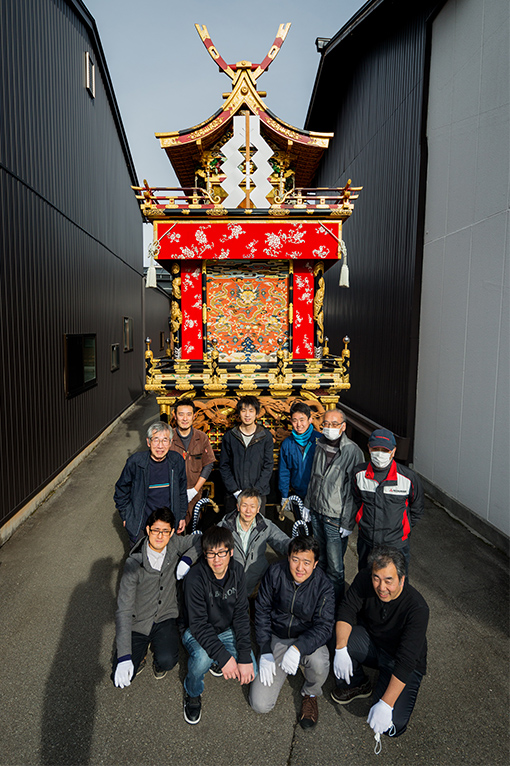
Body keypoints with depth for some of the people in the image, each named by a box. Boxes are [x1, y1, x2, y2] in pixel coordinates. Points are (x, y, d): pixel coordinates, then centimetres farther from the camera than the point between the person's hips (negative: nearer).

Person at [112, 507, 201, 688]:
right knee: (121, 680, -11)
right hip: (138, 622, -1)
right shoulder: (134, 563, -22)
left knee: (167, 661, -24)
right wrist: (124, 656, -31)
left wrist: (187, 559, -20)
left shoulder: (174, 544, -12)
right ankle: (141, 651, 19)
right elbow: (124, 610, -24)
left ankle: (159, 654, 12)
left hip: (165, 619, 2)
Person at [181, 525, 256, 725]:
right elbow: (198, 624, -25)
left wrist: (245, 656, -18)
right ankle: (192, 693, -1)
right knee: (202, 657, -35)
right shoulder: (195, 578, -26)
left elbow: (241, 614, -10)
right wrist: (223, 656, -33)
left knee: (249, 673, -14)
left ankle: (215, 663, 17)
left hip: (227, 630, 4)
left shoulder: (236, 571, -13)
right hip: (197, 633, -4)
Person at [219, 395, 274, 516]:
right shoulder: (229, 436, 2)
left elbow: (268, 465, 0)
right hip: (233, 495, 1)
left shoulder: (266, 436, 1)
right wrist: (235, 490, -7)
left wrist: (255, 491, -9)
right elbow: (224, 466, 3)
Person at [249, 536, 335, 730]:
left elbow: (324, 626, -23)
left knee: (318, 663, -37)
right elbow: (262, 610, -5)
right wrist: (265, 651, -11)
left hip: (308, 639, -1)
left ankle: (310, 694, 0)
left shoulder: (323, 585, -19)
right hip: (277, 639, 1)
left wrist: (298, 648, -40)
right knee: (260, 705, -9)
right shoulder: (275, 573, -15)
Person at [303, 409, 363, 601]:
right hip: (316, 513, 6)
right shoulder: (320, 446, 5)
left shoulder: (352, 451, -16)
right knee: (320, 559, 19)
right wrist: (308, 504, 17)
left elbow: (354, 491, -16)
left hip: (335, 519, -6)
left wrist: (347, 522, -16)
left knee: (335, 567, 1)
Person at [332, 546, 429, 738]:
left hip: (399, 660, -4)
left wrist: (385, 704, -36)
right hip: (370, 641, 4)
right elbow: (346, 610, -16)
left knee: (392, 725, -21)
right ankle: (356, 685, 4)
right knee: (336, 639, -24)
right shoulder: (365, 580, -21)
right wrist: (341, 649, -32)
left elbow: (406, 662, -34)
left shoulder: (417, 608, -33)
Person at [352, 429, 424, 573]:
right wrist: (368, 523, 9)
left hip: (396, 545, -3)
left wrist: (401, 528, 6)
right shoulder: (359, 473, -7)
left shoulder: (408, 477, -15)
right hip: (366, 542, 3)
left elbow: (417, 511, 2)